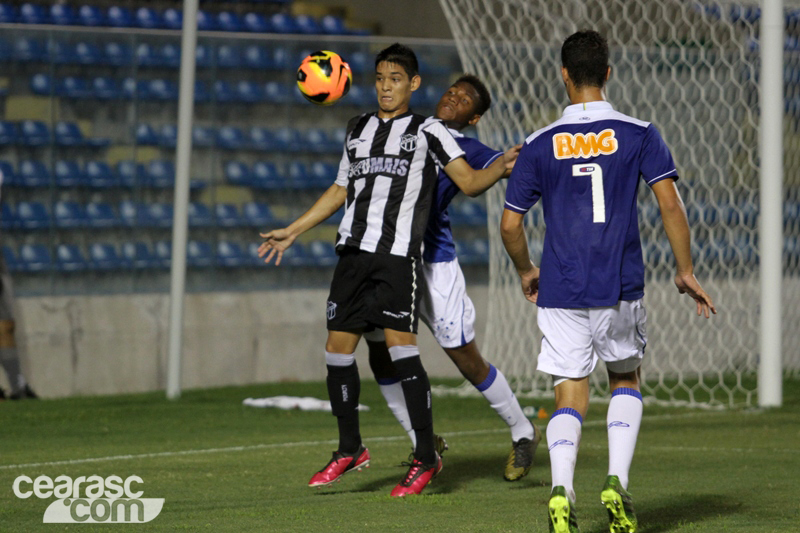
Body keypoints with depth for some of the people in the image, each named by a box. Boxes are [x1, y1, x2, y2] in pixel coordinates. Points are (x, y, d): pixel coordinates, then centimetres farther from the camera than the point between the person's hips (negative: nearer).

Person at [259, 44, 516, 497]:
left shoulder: (427, 131, 3)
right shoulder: (358, 130, 19)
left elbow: (469, 179, -6)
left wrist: (503, 167, -26)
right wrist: (292, 232, 30)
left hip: (399, 255, -6)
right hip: (353, 251, 6)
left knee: (401, 346, -14)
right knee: (338, 349, 5)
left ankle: (427, 457, -6)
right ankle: (350, 450, 20)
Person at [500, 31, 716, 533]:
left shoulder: (540, 145, 2)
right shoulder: (638, 135, -1)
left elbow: (510, 224, 5)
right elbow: (671, 205, -7)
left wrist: (527, 273, 22)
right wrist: (685, 271, 3)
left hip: (561, 293, 0)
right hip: (621, 290, 0)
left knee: (571, 397, 4)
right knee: (627, 382, 21)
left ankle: (562, 490, -20)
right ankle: (618, 483, 3)